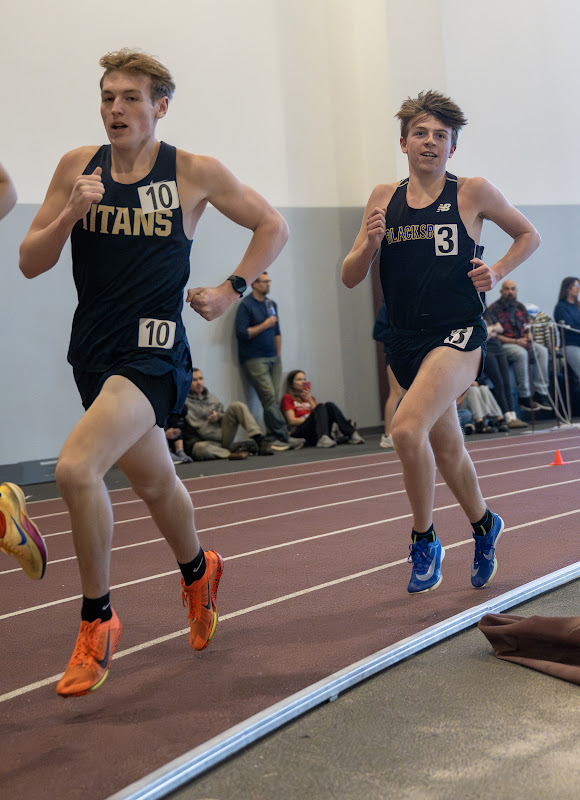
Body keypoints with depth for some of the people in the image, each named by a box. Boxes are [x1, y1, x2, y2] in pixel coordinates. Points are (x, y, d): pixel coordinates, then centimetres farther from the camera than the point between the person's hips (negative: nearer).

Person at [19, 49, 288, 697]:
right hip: (92, 350, 5)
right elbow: (29, 263, 3)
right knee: (154, 481, 21)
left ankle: (97, 620, -5)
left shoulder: (195, 173, -5)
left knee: (76, 467, -25)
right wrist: (70, 214, -13)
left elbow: (272, 226, 8)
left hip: (153, 352, -5)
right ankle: (198, 572, 50)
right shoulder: (77, 167, 4)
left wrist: (231, 290, 0)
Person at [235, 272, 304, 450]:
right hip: (255, 360, -7)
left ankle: (272, 438, 3)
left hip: (273, 358, 7)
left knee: (273, 399, 1)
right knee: (269, 398, -12)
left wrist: (278, 356, 16)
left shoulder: (271, 304, 17)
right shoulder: (246, 305, -6)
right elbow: (242, 333, -14)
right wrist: (264, 325, -10)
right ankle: (284, 437, -13)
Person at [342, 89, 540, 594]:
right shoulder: (383, 198, 8)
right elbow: (350, 277, 8)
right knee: (447, 448, 18)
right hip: (407, 343, 5)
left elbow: (528, 235, 14)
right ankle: (484, 524, 44)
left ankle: (424, 541, -6)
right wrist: (370, 245, -11)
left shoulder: (473, 193, -1)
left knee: (407, 428, -26)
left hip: (459, 335, -5)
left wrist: (499, 272, -3)